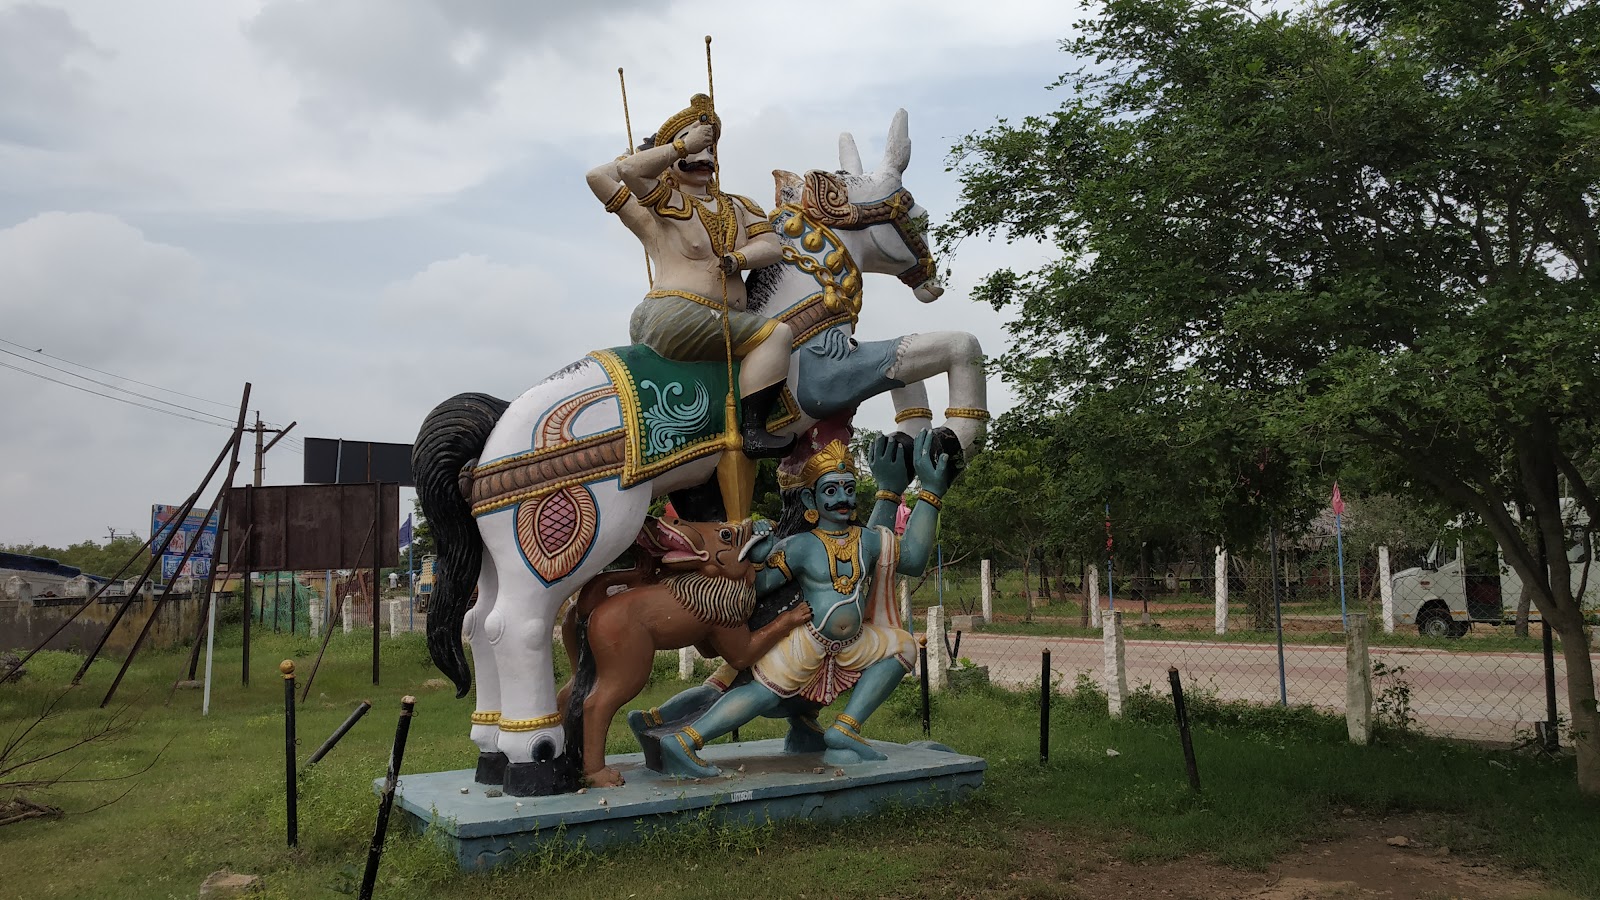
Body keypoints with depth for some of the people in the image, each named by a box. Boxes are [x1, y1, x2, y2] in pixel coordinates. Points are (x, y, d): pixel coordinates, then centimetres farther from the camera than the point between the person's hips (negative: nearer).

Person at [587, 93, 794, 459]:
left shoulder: (738, 207, 21)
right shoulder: (659, 203, 4)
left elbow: (771, 245, 8)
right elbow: (629, 171, -15)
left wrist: (739, 258, -13)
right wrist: (684, 144, -9)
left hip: (724, 321, 9)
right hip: (672, 315, -9)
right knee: (776, 333, -23)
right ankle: (753, 432, -31)